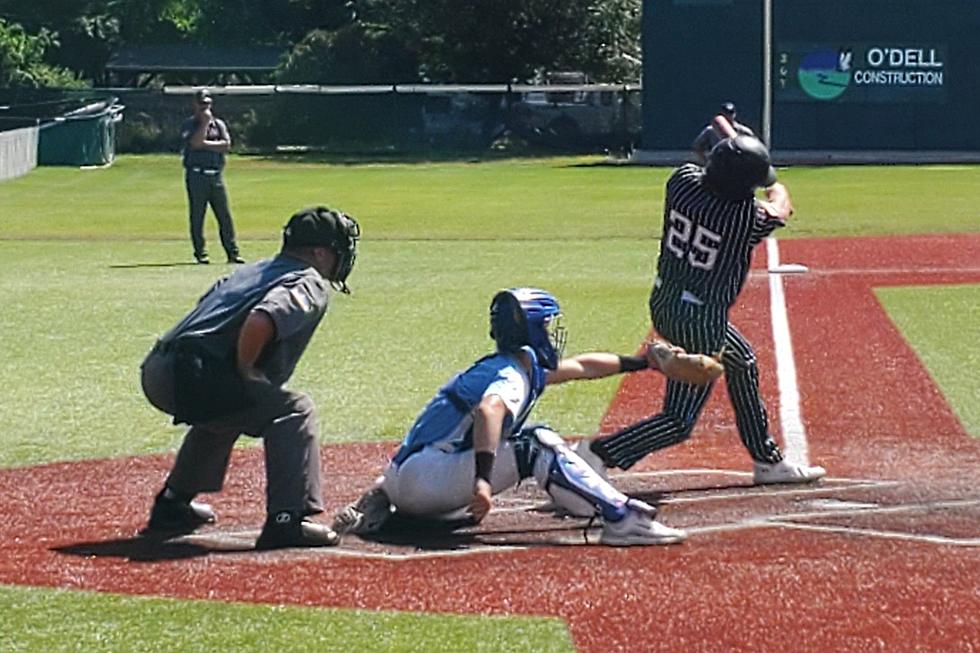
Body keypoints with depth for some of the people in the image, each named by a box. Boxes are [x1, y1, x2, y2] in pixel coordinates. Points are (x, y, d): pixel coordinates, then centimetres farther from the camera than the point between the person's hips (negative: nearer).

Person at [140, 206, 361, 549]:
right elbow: (259, 323, -20)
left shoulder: (253, 271, 27)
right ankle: (287, 519, -12)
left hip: (155, 373, 9)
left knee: (220, 413, 36)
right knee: (293, 410, 0)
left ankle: (172, 505, 43)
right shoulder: (311, 286, -1)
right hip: (192, 377, -9)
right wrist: (244, 372, -5)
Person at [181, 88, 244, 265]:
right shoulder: (189, 124, 4)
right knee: (197, 216, -2)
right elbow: (195, 142, -16)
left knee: (225, 215, 0)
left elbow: (226, 145, 0)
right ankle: (200, 253, 3)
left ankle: (232, 252, 1)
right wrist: (205, 121, -11)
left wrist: (205, 144, -8)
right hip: (196, 175, -3)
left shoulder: (219, 124, 15)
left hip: (216, 175, 3)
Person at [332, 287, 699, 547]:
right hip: (424, 474, -10)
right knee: (536, 445, -18)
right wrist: (483, 481, -46)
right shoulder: (512, 378, -13)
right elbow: (489, 411, -35)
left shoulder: (528, 369, 18)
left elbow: (581, 366, 32)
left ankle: (382, 503, 19)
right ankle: (622, 519, -27)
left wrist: (641, 362, 37)